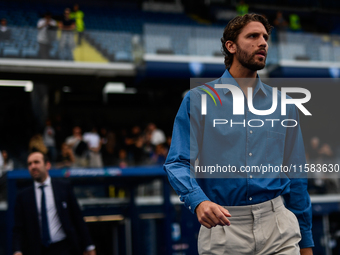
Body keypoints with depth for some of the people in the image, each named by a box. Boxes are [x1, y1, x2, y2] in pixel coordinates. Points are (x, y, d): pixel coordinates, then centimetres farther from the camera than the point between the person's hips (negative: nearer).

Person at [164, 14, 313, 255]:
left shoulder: (283, 105, 9)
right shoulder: (197, 100, 0)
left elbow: (296, 177, 12)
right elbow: (178, 162, -6)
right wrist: (199, 201, -25)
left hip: (278, 228, 2)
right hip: (222, 227, -2)